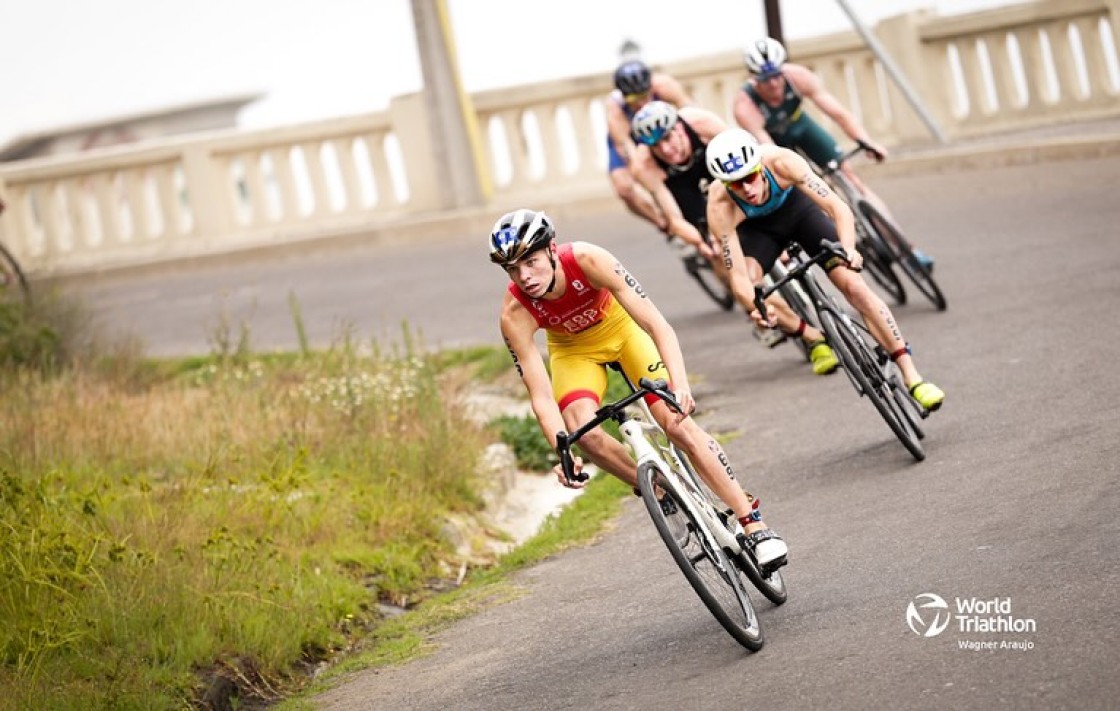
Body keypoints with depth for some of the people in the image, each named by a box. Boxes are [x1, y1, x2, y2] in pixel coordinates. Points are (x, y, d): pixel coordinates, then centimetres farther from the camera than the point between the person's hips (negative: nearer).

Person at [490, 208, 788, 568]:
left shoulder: (587, 260, -36)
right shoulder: (515, 313, -31)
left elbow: (658, 325, -39)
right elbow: (541, 395, -29)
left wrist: (680, 384, -54)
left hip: (622, 325, -1)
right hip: (573, 347, 1)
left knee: (677, 421, -17)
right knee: (583, 429, -27)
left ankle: (754, 524, -9)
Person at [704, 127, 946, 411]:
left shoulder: (782, 162, -38)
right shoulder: (720, 207, -36)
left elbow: (838, 207, -40)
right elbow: (738, 275, -36)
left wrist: (847, 248, -58)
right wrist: (756, 308, -55)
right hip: (757, 227, 1)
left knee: (853, 284, -15)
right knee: (749, 285, -30)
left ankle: (912, 377, -11)